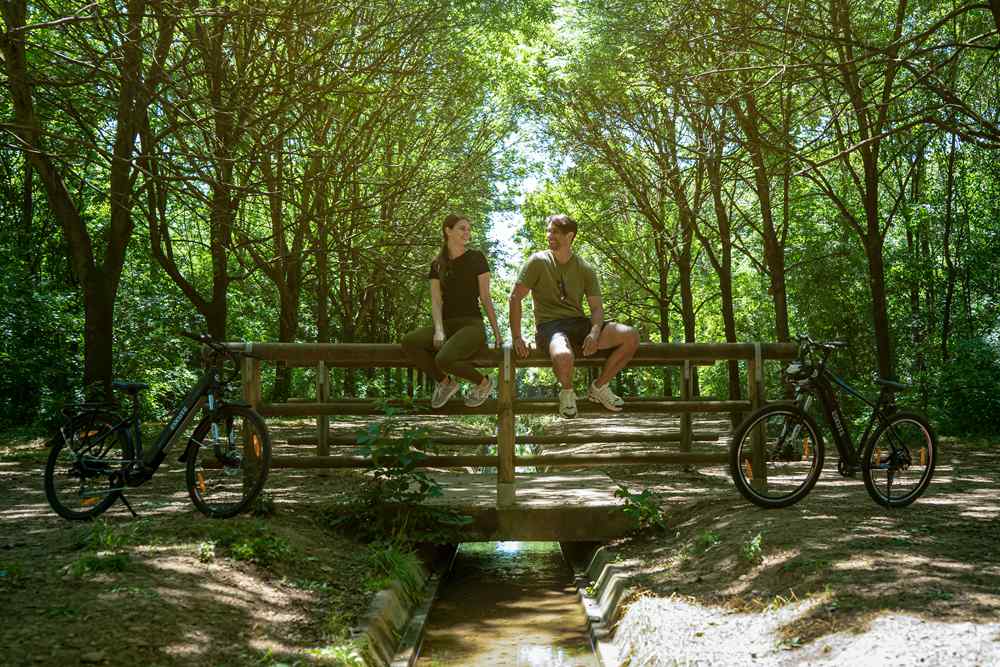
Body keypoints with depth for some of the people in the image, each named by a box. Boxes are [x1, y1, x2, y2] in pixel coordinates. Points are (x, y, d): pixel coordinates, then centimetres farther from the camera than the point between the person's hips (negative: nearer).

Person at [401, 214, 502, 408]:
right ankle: (445, 383, -2)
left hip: (472, 324, -4)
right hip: (447, 324, 4)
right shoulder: (437, 265, 12)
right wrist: (439, 330, -14)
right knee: (408, 342, -24)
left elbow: (486, 298, 2)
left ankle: (483, 383, -3)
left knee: (444, 359, -33)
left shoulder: (476, 258, 2)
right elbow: (436, 301, 3)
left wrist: (496, 332, -2)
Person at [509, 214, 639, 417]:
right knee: (563, 357, -41)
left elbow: (597, 308, 6)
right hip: (549, 324, -4)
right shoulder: (538, 262, 1)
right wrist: (516, 338, -9)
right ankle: (567, 392, -3)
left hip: (578, 323, 4)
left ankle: (598, 387, 3)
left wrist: (595, 332, -16)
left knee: (631, 336, -18)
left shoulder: (585, 269, 10)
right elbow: (515, 298, 0)